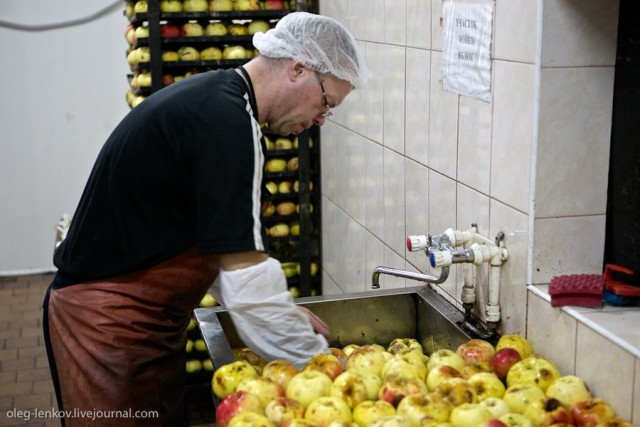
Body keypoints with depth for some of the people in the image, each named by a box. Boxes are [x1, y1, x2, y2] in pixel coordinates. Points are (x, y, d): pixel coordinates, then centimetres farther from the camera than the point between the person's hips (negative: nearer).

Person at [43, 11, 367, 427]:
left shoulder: (210, 97, 8)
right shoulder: (227, 122, -23)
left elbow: (214, 246, 15)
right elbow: (248, 280, -24)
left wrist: (287, 314, 12)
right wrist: (320, 360, -12)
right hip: (110, 326, -9)